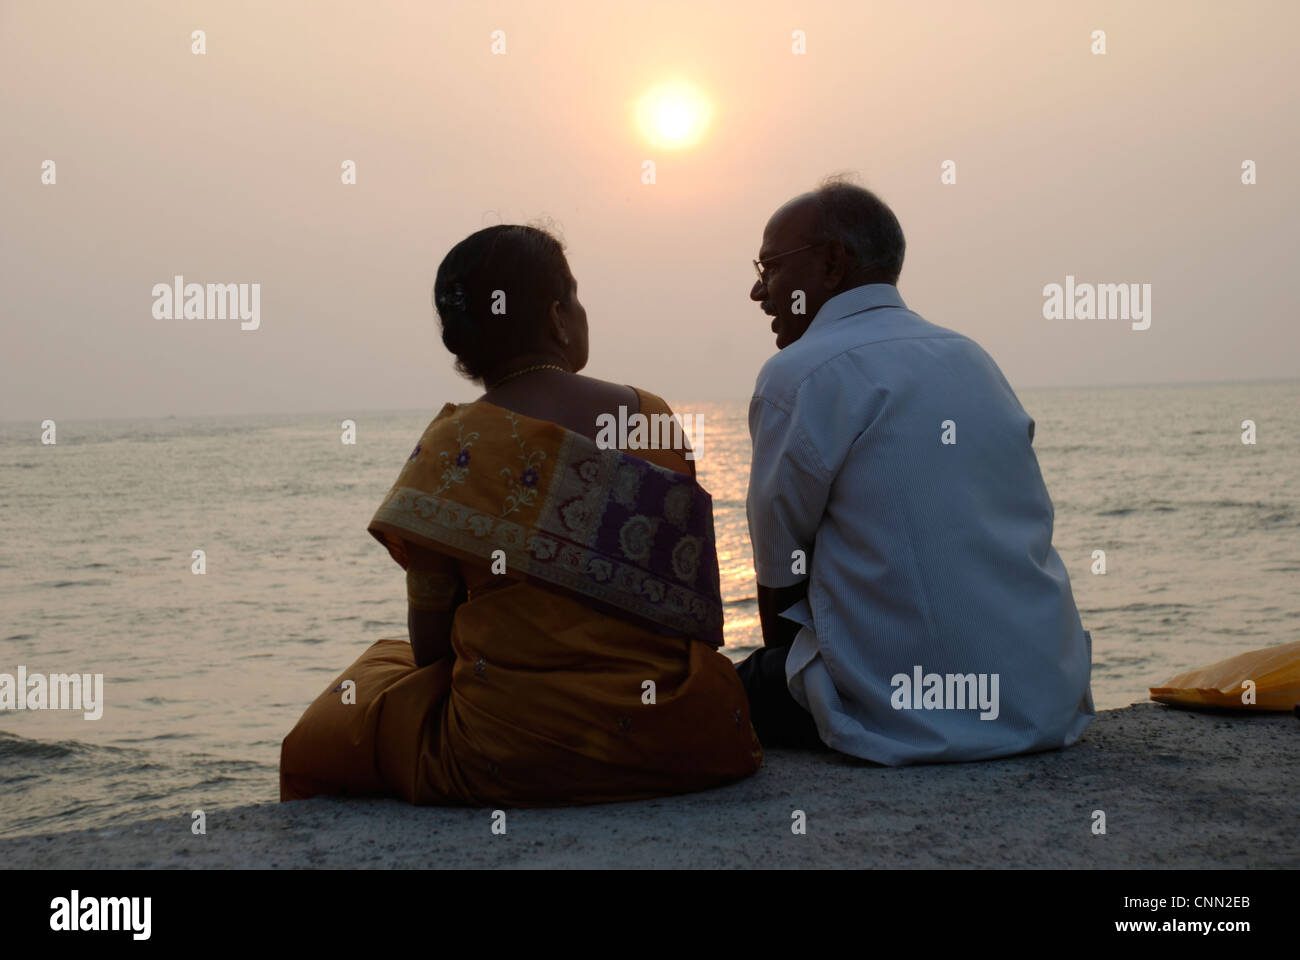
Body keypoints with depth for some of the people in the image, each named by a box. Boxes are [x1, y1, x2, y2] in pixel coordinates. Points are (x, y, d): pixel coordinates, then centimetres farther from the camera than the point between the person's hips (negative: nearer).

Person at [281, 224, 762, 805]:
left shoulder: (452, 447, -9)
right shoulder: (654, 420, 1)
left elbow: (430, 645, -4)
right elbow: (689, 606, 10)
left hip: (505, 758, -4)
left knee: (313, 746, 21)